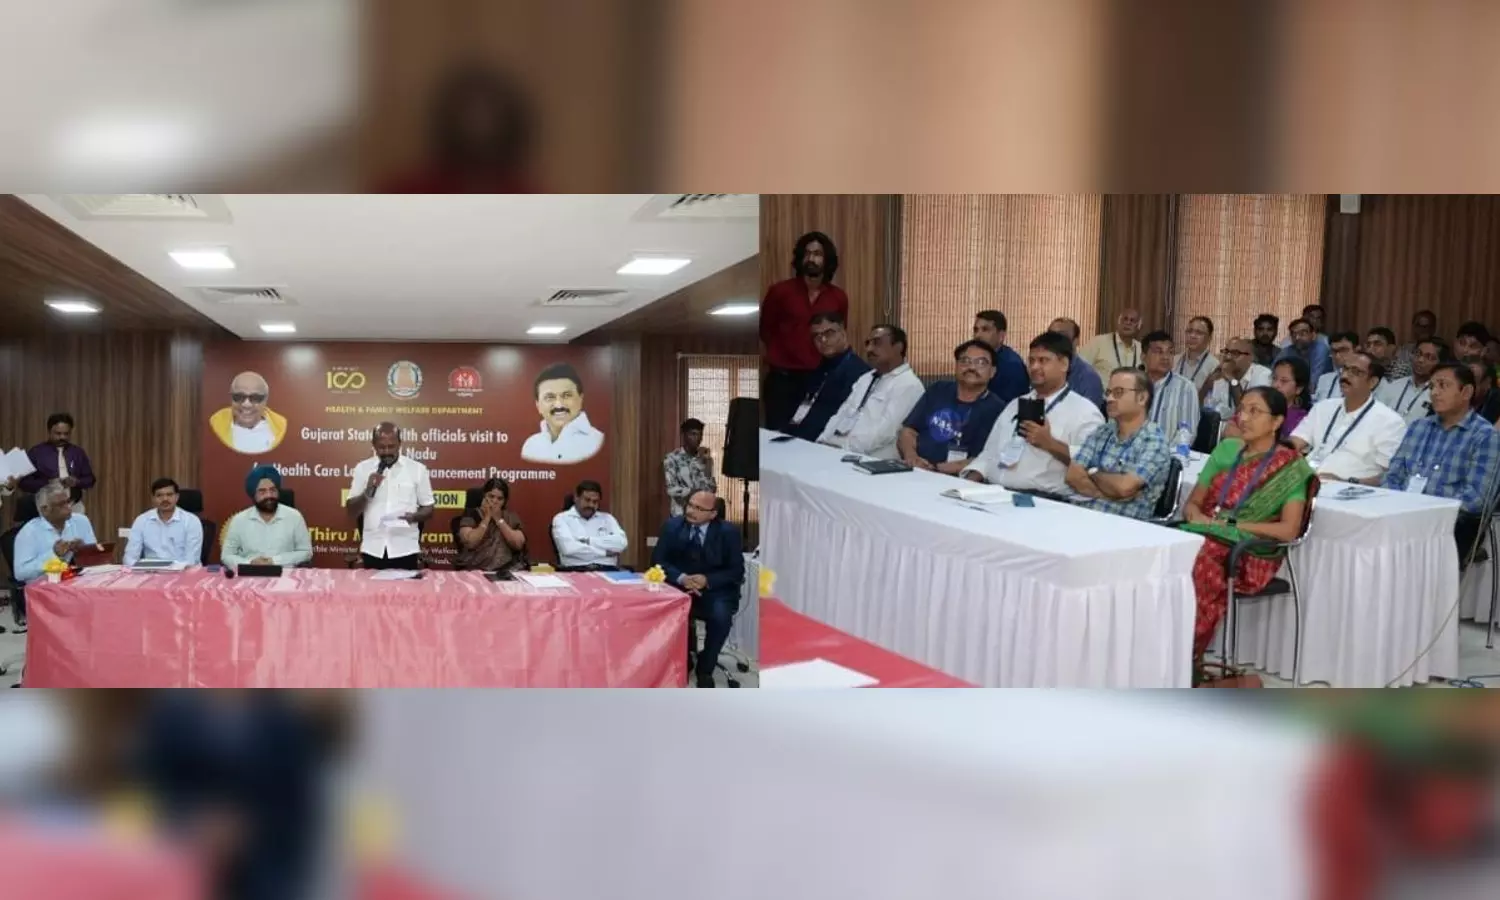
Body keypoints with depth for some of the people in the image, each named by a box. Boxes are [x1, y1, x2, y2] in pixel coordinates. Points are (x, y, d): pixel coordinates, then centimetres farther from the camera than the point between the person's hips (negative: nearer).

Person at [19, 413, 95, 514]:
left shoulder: (78, 452, 10)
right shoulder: (36, 453, 1)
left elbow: (90, 479, 13)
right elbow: (24, 482, -1)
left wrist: (77, 482, -9)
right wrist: (47, 483, -15)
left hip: (74, 507, 2)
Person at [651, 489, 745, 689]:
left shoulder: (728, 532, -7)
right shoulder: (672, 525, -2)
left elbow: (736, 571, -7)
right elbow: (658, 560, -3)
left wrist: (707, 580, -23)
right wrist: (681, 578, -22)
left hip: (715, 589, -1)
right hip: (679, 586, 2)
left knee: (721, 615, -32)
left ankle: (705, 668, -7)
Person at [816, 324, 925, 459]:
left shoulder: (908, 385, -6)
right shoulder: (866, 378, 23)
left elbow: (885, 430, -17)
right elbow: (841, 415, 17)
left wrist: (845, 447, -20)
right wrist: (822, 443, 0)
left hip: (873, 461, -7)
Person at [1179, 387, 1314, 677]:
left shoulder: (1291, 466, 0)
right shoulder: (1226, 449, 16)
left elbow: (1289, 530, -8)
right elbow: (1192, 502, 18)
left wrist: (1231, 524, -12)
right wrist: (1198, 518, -6)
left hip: (1252, 555, -5)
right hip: (1207, 541, 5)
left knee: (1201, 565, -38)